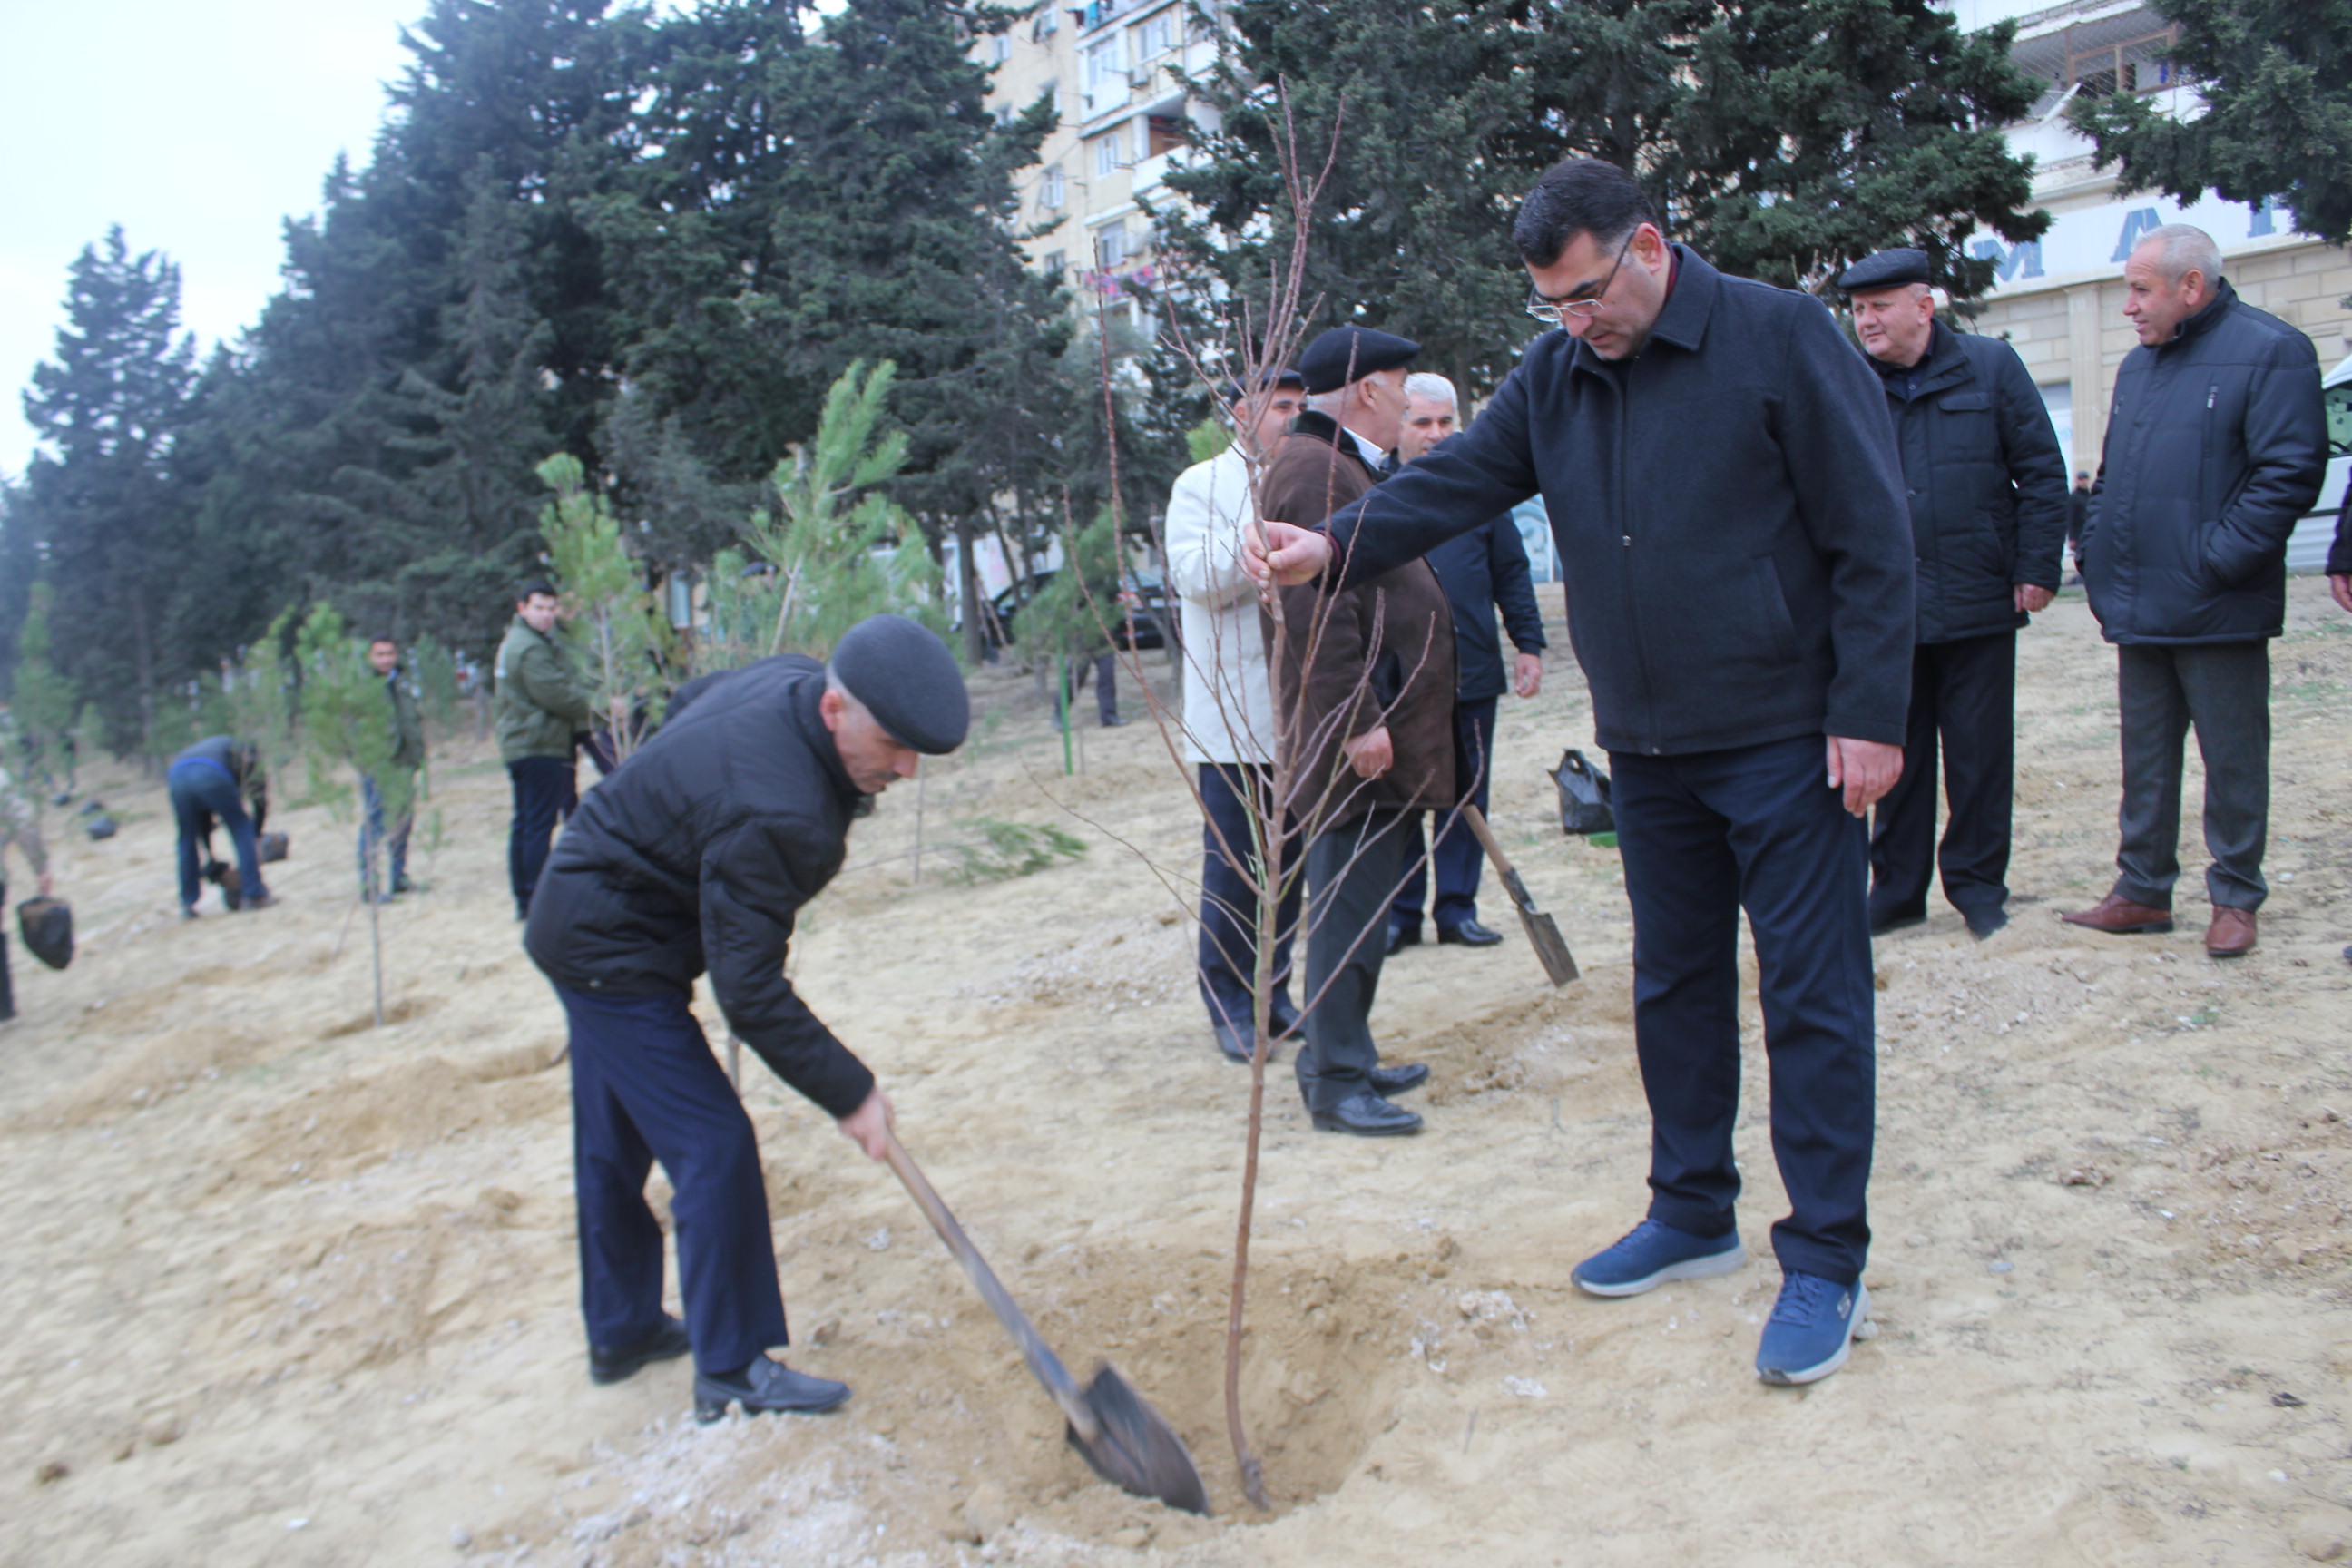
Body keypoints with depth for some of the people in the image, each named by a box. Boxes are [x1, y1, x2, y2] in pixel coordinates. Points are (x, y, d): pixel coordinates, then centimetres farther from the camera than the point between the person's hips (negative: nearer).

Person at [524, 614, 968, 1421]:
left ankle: (621, 1330, 36)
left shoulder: (789, 680, -8)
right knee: (713, 1145, -8)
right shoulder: (776, 815, -36)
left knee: (615, 1143, 20)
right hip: (612, 952, -10)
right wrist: (848, 1093, -23)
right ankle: (732, 1369, 4)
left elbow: (690, 704, 14)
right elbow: (751, 991, -31)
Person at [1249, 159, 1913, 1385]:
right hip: (1648, 744, 6)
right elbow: (1455, 484, -3)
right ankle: (1692, 1214, 31)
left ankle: (1825, 1264, 11)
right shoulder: (1553, 378, 7)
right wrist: (1333, 549, -22)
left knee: (1811, 995, -1)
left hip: (1785, 737, -6)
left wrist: (1869, 714, -15)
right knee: (1674, 983, 15)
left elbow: (1871, 536, -11)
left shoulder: (1778, 338, -9)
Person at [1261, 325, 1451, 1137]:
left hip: (1376, 733, 11)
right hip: (1354, 739, -11)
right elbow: (1320, 613, -23)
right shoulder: (1313, 471, -14)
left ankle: (1343, 1059, 26)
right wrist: (1357, 722, -24)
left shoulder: (1342, 467, 22)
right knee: (1351, 906, -6)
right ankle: (1335, 1081, 3)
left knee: (1360, 903, 16)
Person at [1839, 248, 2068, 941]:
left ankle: (1977, 884, 19)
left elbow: (2042, 473, 3)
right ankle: (1896, 889, 19)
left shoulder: (1991, 367, 2)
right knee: (1895, 753, 8)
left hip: (1980, 600, -1)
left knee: (1979, 753, 6)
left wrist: (2037, 568, -4)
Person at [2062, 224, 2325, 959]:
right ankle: (2143, 890, 22)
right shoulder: (2139, 364, 16)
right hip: (2140, 609, 7)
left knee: (2232, 760, 4)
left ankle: (2235, 898, 15)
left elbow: (2291, 473, -15)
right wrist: (2098, 550, 7)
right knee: (2144, 758, 13)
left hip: (2218, 613, -7)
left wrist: (2217, 559, -19)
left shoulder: (2270, 351, -7)